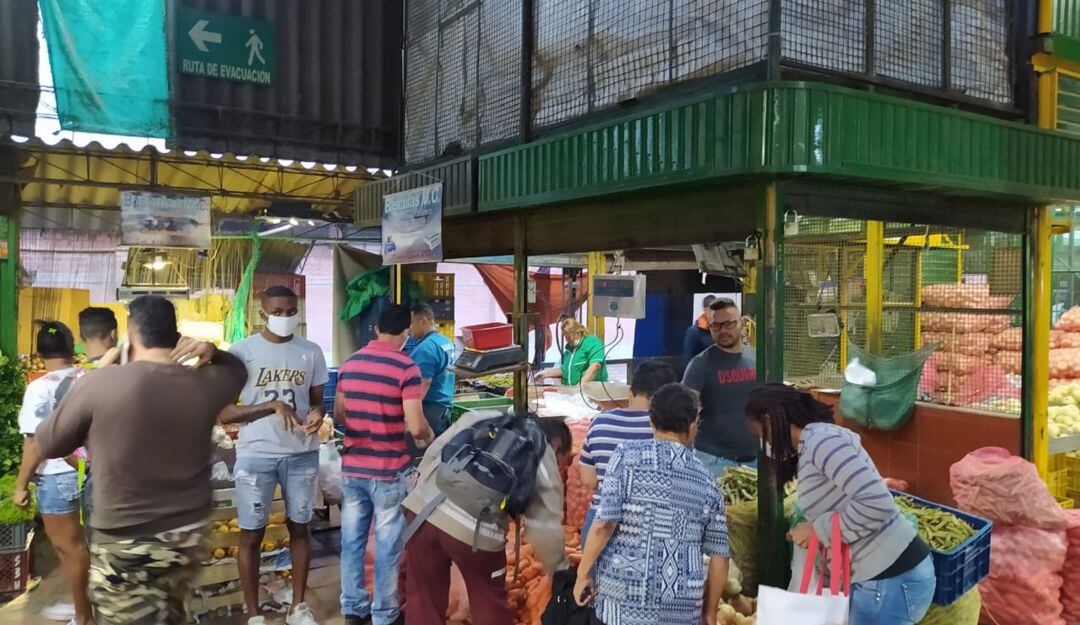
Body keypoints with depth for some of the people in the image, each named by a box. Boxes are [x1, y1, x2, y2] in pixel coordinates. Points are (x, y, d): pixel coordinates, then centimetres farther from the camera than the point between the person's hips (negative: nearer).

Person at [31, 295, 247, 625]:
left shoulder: (97, 383, -16)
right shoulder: (204, 384, -5)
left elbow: (48, 444, 1)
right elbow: (237, 370, 20)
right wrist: (212, 353, 0)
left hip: (125, 545, -4)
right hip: (188, 537, 4)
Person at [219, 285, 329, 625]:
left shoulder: (311, 352, 2)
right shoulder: (241, 352, -7)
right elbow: (223, 413, -10)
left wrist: (317, 414, -15)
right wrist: (272, 405, -23)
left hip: (302, 454, 3)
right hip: (256, 456, -2)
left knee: (300, 528, 12)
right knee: (251, 534, 7)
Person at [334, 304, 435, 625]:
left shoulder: (349, 364, 4)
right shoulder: (406, 368, -15)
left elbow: (339, 415, 13)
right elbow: (415, 427, -18)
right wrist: (429, 437, 3)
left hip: (352, 468, 5)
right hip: (388, 471, -5)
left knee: (352, 539, 15)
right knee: (387, 544, 8)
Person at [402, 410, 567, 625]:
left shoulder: (483, 416, 22)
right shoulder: (545, 459, 11)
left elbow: (433, 452, 19)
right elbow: (545, 529, 8)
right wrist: (561, 572, 20)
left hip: (422, 507, 4)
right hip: (475, 531, -3)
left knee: (424, 598, 20)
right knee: (490, 603, 22)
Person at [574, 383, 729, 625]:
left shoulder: (627, 456, -4)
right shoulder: (706, 481, 6)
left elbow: (604, 523, -13)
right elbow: (719, 556, 8)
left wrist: (583, 573, -1)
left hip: (623, 599, -2)